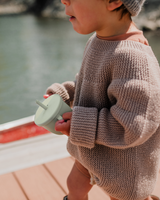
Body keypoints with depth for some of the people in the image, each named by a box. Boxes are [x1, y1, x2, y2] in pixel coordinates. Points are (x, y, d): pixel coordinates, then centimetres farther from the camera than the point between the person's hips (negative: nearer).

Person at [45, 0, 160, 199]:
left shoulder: (132, 57, -35)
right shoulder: (100, 39, -6)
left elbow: (133, 127, -32)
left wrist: (80, 125, -26)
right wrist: (62, 95, -1)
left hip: (122, 157, -8)